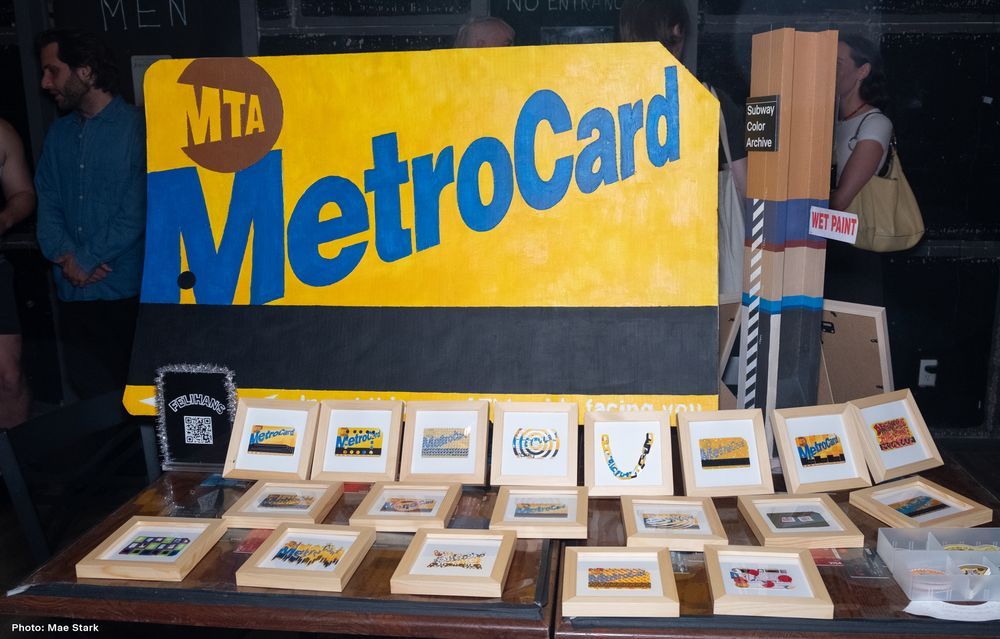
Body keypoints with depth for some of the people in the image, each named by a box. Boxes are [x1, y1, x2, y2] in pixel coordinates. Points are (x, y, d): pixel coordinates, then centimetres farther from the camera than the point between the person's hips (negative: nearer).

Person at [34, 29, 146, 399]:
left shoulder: (134, 127, -6)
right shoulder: (59, 134, 14)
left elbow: (136, 212, -11)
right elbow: (47, 203, 10)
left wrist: (86, 260, -9)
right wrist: (64, 256, -7)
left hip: (125, 291, -5)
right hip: (73, 293, 5)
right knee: (89, 393, 10)